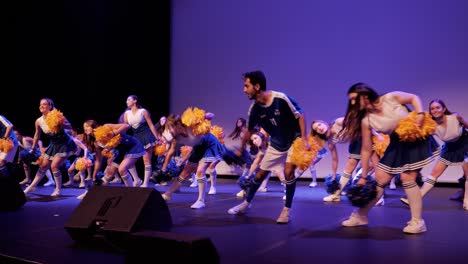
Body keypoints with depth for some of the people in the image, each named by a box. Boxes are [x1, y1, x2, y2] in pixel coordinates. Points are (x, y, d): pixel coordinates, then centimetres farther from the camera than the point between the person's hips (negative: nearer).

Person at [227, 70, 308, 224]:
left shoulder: (281, 99, -29)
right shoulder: (254, 108, -13)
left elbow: (300, 115, -19)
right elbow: (249, 130, 3)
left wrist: (304, 139, -24)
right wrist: (241, 149, 13)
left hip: (294, 140, -5)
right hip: (276, 144, 5)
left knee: (288, 172, -22)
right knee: (260, 174, 9)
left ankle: (287, 210, -4)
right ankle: (246, 203, 30)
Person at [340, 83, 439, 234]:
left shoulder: (390, 98, -20)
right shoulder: (366, 121, -13)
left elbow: (414, 98, -3)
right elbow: (366, 149, -8)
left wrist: (420, 114, -23)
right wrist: (363, 176, -5)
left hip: (416, 139, -3)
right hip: (397, 145, 4)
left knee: (407, 178, -13)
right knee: (380, 178, 2)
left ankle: (417, 222, -2)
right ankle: (360, 215, 15)